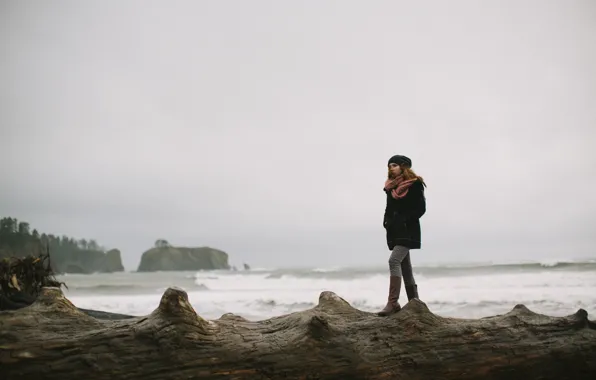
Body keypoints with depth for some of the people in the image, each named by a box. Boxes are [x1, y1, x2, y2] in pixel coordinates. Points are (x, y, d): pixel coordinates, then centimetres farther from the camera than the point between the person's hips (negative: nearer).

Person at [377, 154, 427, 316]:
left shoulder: (415, 184, -5)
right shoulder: (391, 187, 15)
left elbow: (420, 209, -9)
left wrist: (403, 220, -19)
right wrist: (387, 221, -2)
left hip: (408, 230, -7)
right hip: (394, 231, 8)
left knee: (394, 261, -22)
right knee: (404, 265, 8)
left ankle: (392, 302, -26)